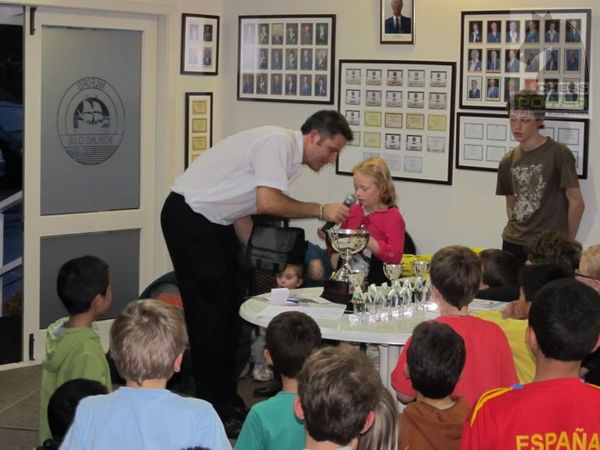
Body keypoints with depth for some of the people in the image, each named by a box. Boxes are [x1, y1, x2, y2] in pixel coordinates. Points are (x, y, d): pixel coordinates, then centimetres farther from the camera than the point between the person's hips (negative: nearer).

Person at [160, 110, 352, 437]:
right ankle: (214, 410, 0)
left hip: (215, 221, 10)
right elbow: (268, 202, -29)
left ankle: (226, 400, 20)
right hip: (189, 217, -10)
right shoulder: (279, 142, -18)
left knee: (230, 306, 11)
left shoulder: (289, 156, 11)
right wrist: (321, 211, -18)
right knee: (211, 310, -7)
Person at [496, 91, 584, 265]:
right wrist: (515, 231, 2)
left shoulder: (559, 154, -8)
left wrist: (567, 243, -2)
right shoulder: (508, 160, 8)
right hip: (512, 243, 5)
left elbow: (576, 203, -6)